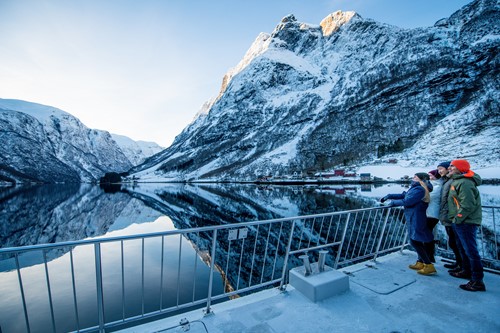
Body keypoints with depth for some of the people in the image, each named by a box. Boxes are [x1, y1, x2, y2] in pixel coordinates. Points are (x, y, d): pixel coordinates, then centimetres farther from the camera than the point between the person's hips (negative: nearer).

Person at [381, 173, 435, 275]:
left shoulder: (419, 189, -18)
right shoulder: (415, 188, 14)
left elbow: (407, 201, -23)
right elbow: (403, 195, 17)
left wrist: (394, 202, -8)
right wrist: (389, 196, 9)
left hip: (416, 220, -10)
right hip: (414, 219, 10)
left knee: (414, 242, -4)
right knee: (418, 241, 15)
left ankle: (429, 266, 3)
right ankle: (420, 263, 25)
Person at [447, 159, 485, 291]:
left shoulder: (464, 183, -19)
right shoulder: (457, 181, 12)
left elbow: (468, 205, -24)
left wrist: (458, 218, -18)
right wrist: (455, 218, 19)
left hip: (466, 222, -10)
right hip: (460, 222, 10)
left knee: (471, 251, -4)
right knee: (463, 248, 21)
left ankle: (478, 281, 3)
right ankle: (467, 271, 35)